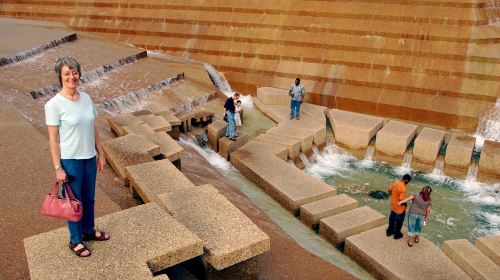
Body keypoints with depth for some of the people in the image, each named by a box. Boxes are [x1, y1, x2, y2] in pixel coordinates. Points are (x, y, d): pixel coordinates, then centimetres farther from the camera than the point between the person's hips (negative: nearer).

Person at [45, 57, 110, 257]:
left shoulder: (86, 98, 2)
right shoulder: (54, 105, -15)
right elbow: (53, 139, -13)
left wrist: (100, 154, 10)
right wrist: (58, 168, -12)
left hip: (89, 158, 6)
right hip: (70, 160, -5)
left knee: (89, 198, 20)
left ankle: (89, 231, 41)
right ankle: (75, 241, 29)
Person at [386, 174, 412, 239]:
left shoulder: (396, 182, -6)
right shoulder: (403, 188, -31)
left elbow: (389, 190, 9)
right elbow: (402, 200, -29)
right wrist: (405, 204, -10)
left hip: (393, 206, 8)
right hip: (399, 207, -8)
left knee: (392, 218, 24)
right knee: (399, 221, 14)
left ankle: (389, 231, 40)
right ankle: (397, 234, 30)